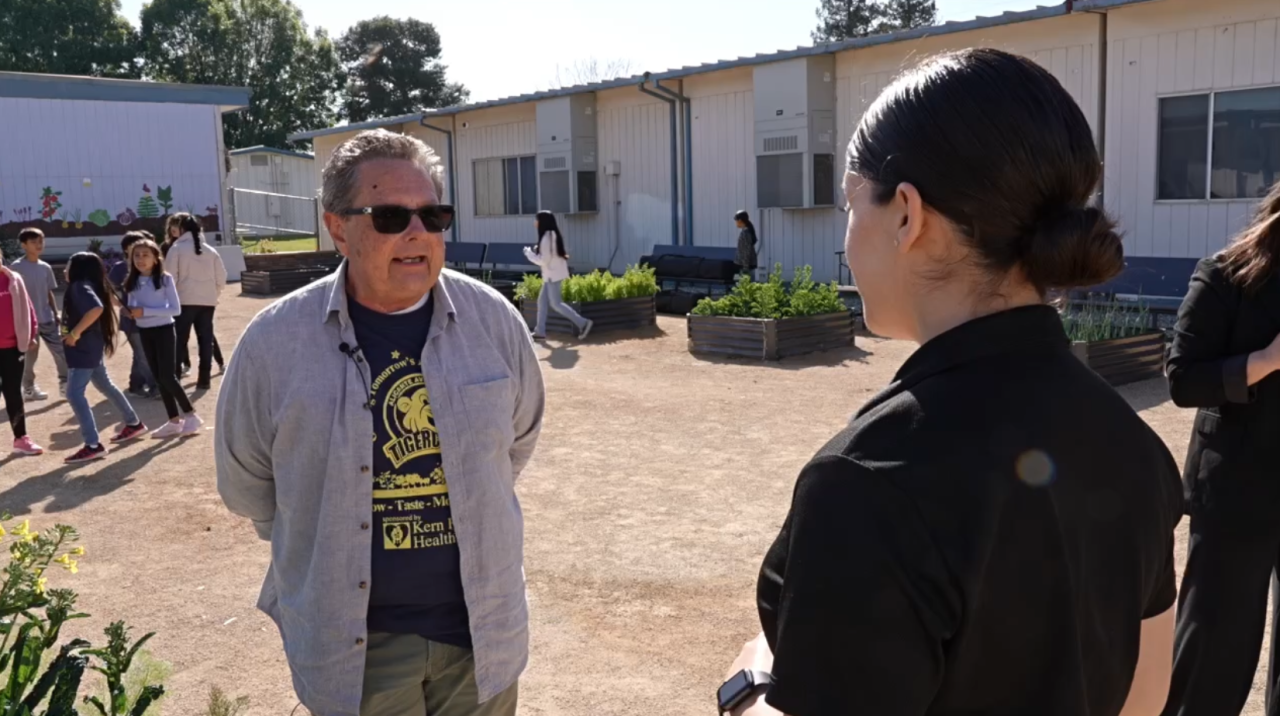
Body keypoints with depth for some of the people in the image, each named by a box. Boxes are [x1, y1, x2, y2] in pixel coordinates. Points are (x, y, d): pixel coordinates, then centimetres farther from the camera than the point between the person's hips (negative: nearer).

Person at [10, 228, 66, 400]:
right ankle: (29, 389, 17)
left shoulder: (45, 267, 7)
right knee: (29, 355, 4)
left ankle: (64, 384, 12)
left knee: (60, 350, 3)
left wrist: (56, 314, 9)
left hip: (47, 319, 5)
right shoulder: (16, 267, -10)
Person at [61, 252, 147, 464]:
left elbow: (97, 308, -35)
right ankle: (134, 423, 39)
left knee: (74, 393, -13)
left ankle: (93, 445, -14)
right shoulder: (87, 286, 11)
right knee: (105, 386, 24)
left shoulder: (80, 287, -18)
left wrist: (75, 333, -29)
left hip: (84, 349, -11)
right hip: (89, 348, 11)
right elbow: (111, 299, 25)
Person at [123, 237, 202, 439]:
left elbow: (176, 309, -15)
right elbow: (132, 308, 11)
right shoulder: (132, 282, 4)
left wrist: (145, 311, -20)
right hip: (144, 332, 6)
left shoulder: (165, 279, -11)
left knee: (168, 376, -8)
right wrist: (129, 311, -13)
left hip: (163, 330, -6)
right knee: (159, 378, 9)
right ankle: (174, 421, 16)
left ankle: (190, 415, 6)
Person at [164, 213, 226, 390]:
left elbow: (171, 277, -7)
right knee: (206, 340, 9)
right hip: (208, 301, 3)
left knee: (179, 341, 3)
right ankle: (204, 379, 10)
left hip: (185, 301, -3)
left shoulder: (176, 249, -3)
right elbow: (221, 278, 7)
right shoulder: (210, 250, 8)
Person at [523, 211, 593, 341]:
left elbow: (543, 260, -21)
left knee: (556, 303, -6)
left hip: (553, 274, -10)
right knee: (542, 301, 11)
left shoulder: (546, 237, -20)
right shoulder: (552, 235, 10)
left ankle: (583, 323, -7)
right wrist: (536, 250, 10)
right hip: (552, 274, 10)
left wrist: (529, 253, -9)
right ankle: (540, 331, 15)